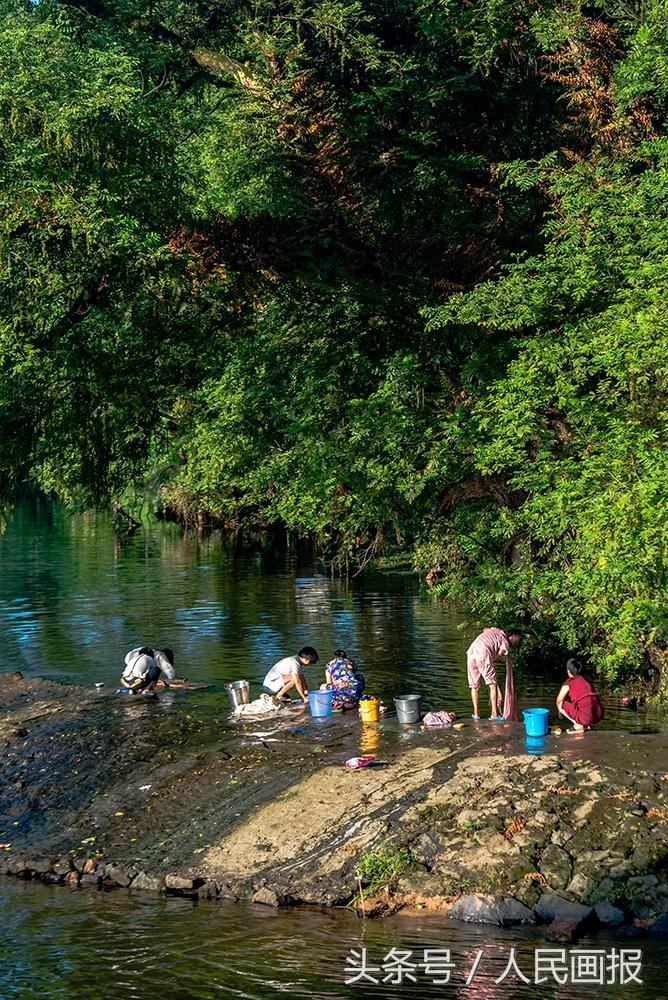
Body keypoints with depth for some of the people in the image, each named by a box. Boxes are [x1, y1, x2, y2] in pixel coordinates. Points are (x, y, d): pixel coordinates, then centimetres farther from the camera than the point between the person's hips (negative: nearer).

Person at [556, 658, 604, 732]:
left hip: (586, 717, -6)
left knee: (563, 705, 13)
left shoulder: (568, 684, 3)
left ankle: (579, 726, 4)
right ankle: (587, 724, 17)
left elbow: (559, 702, 13)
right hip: (599, 715, 6)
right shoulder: (585, 680, 20)